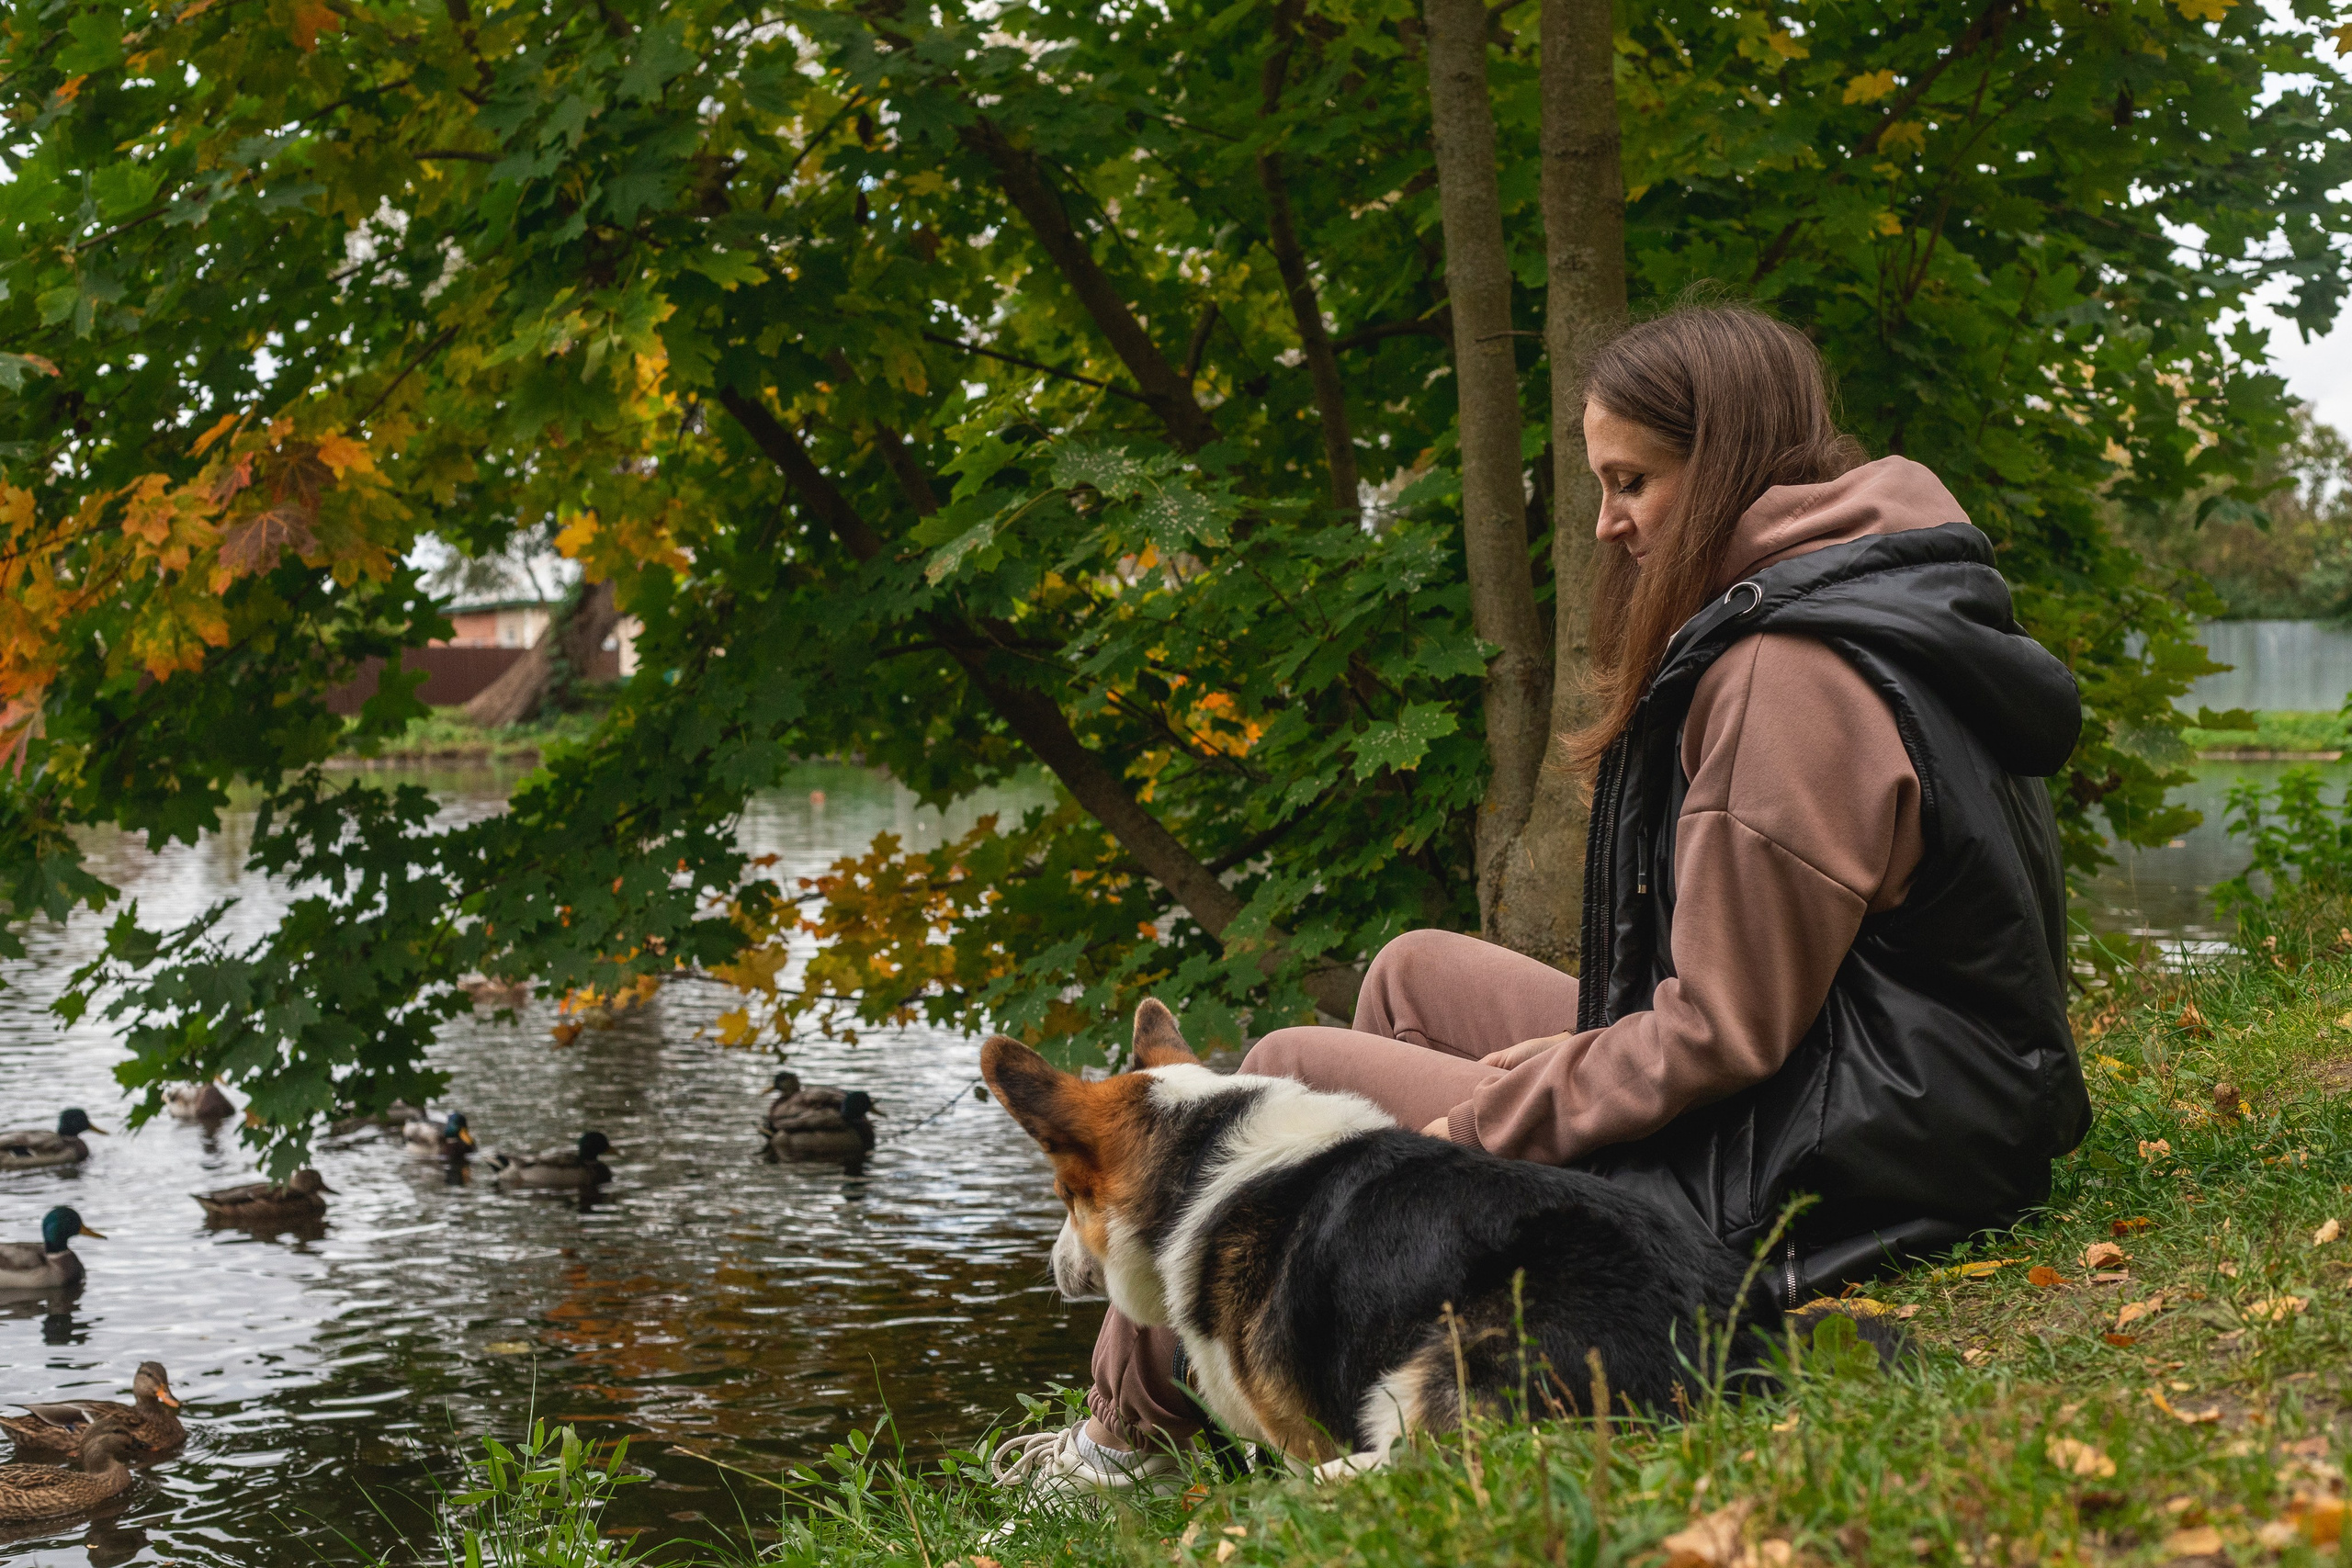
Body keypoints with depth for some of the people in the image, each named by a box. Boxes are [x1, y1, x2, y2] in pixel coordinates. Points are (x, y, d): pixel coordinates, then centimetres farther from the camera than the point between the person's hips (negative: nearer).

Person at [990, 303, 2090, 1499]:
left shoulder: (1789, 680, -22)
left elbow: (1725, 1031, -23)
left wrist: (1481, 1118, -13)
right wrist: (1572, 1057, 9)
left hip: (1788, 1186, -10)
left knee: (1289, 1079, 1)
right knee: (1414, 973, 20)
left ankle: (1133, 1427, 20)